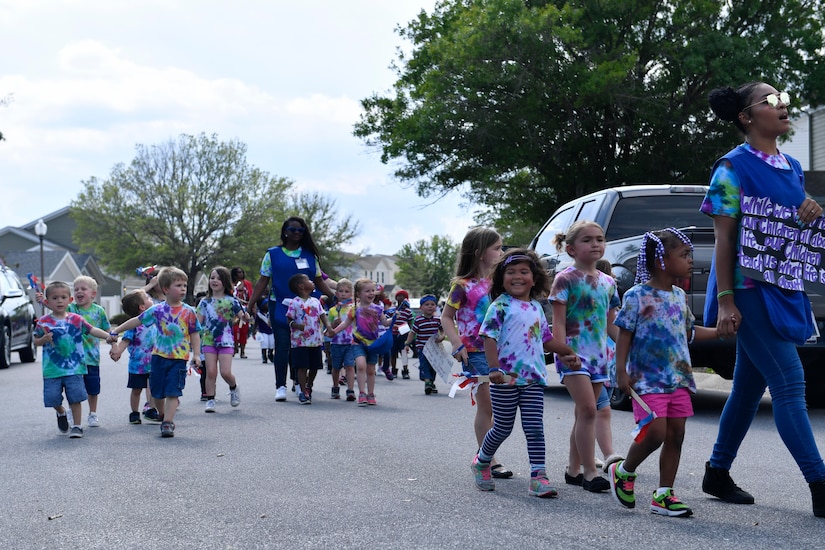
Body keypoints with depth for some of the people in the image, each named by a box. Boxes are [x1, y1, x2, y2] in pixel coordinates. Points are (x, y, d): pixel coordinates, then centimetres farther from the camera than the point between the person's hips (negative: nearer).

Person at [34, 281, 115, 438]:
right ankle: (61, 413, 35)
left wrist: (107, 336, -16)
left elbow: (92, 330, -1)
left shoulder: (76, 319, 2)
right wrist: (44, 339, -15)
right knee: (52, 397, 2)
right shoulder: (44, 322, 0)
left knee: (75, 397, -3)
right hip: (52, 368, 0)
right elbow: (36, 341, 8)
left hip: (74, 367, 0)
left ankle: (77, 426, 9)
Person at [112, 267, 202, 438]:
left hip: (179, 358, -2)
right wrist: (115, 332, 9)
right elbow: (137, 321, 8)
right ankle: (163, 416, 32)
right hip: (159, 355, 2)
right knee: (157, 392, 10)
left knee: (173, 392, -8)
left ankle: (168, 422, -7)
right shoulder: (157, 310, 0)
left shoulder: (189, 311, -1)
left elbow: (194, 334, 4)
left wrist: (196, 354, -4)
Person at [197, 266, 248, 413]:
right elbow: (198, 322, 10)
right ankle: (210, 400, 6)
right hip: (208, 340, 2)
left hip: (226, 341, -2)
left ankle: (234, 388, 22)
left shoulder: (231, 301, 0)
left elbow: (245, 319, -3)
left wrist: (245, 316, -25)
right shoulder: (205, 302, 7)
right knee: (211, 372, -3)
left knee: (225, 372, -9)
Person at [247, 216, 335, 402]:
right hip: (280, 306, -2)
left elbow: (319, 281, 13)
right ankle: (280, 386, -2)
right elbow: (263, 281, 4)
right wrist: (251, 304, -4)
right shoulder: (273, 254, 6)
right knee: (282, 346, -6)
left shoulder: (310, 255, 12)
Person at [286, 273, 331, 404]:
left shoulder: (315, 301, 11)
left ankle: (308, 387, 34)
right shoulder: (295, 302, -6)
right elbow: (289, 319, -6)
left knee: (314, 367, 11)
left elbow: (322, 315, 8)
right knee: (302, 367, -5)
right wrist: (297, 326, -24)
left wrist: (328, 325, -10)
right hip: (300, 341, -5)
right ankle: (303, 393, 0)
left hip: (316, 340, 5)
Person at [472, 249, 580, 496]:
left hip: (533, 378, 5)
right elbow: (489, 338, -13)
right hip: (506, 378, -5)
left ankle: (538, 476, -2)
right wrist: (494, 368, -24)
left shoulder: (536, 307, 14)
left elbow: (546, 338, 26)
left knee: (535, 428, -2)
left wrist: (569, 352, 23)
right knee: (503, 428, 6)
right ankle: (481, 462, 31)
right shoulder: (500, 306, -6)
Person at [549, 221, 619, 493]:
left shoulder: (607, 282, 13)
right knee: (587, 409, -14)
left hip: (599, 354, 6)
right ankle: (590, 471, -12)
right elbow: (558, 321, -8)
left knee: (584, 413, 10)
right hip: (575, 352, -6)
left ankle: (574, 469, 18)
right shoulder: (565, 279, -4)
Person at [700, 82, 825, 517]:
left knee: (749, 385, 12)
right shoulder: (734, 167, -8)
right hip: (750, 292, -8)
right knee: (789, 383, -11)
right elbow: (724, 238, -11)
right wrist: (724, 301, -16)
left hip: (783, 289, 8)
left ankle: (718, 474, 24)